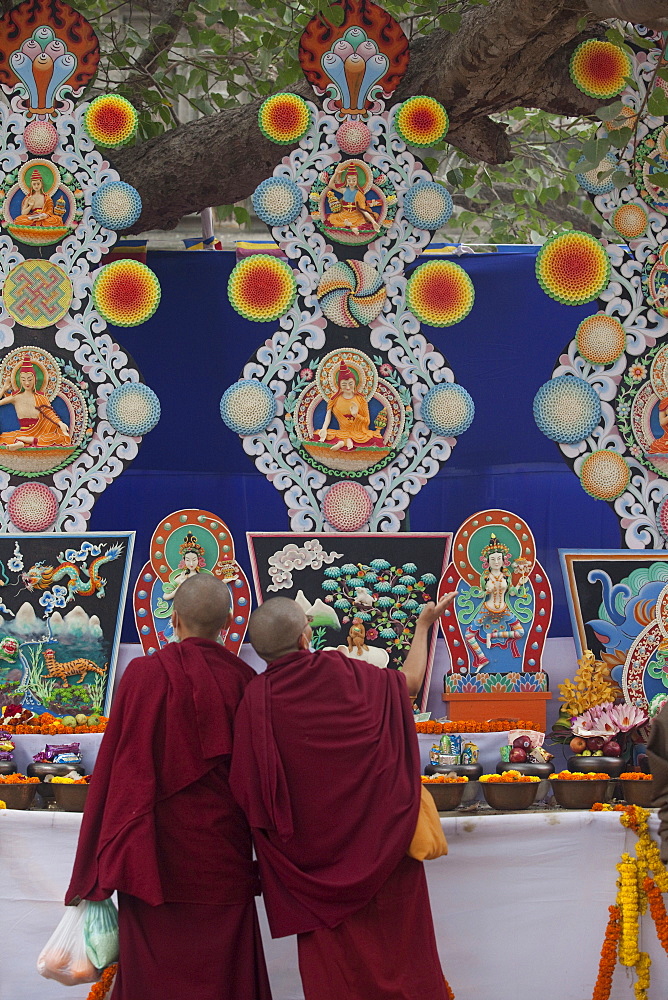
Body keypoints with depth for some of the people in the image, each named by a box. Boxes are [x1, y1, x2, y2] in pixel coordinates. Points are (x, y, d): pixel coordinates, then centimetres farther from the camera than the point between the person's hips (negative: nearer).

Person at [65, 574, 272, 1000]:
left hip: (156, 850, -2)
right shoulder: (245, 681, -3)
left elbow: (115, 767, -7)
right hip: (223, 852, 2)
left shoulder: (145, 674, -9)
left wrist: (91, 871, 0)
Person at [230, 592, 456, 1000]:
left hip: (315, 855, 0)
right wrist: (424, 625, 22)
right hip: (381, 840, 0)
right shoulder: (341, 670, -10)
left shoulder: (257, 698, -12)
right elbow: (410, 681, 8)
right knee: (395, 947, 13)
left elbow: (249, 790, -9)